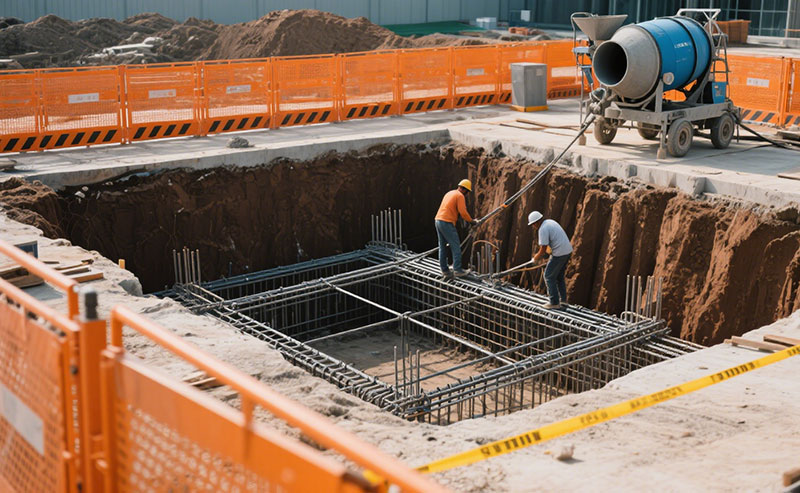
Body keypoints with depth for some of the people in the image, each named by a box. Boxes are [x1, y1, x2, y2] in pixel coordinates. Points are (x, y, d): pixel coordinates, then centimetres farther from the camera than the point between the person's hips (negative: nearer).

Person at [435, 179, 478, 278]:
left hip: (438, 220, 9)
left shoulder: (449, 193, 21)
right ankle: (457, 270, -5)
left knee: (442, 247, 11)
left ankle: (444, 270, 13)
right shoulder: (460, 196, -6)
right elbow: (463, 212, -14)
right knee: (456, 247, -3)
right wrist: (472, 221, 1)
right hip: (447, 223, -9)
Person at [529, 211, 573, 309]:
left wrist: (535, 258, 3)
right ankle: (563, 300, 21)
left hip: (559, 254, -9)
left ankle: (554, 302, 6)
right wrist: (540, 254, 26)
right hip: (568, 251, 9)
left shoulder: (543, 229, -17)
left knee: (549, 276, 4)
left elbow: (542, 251, -16)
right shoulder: (550, 222, 14)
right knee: (559, 276, 21)